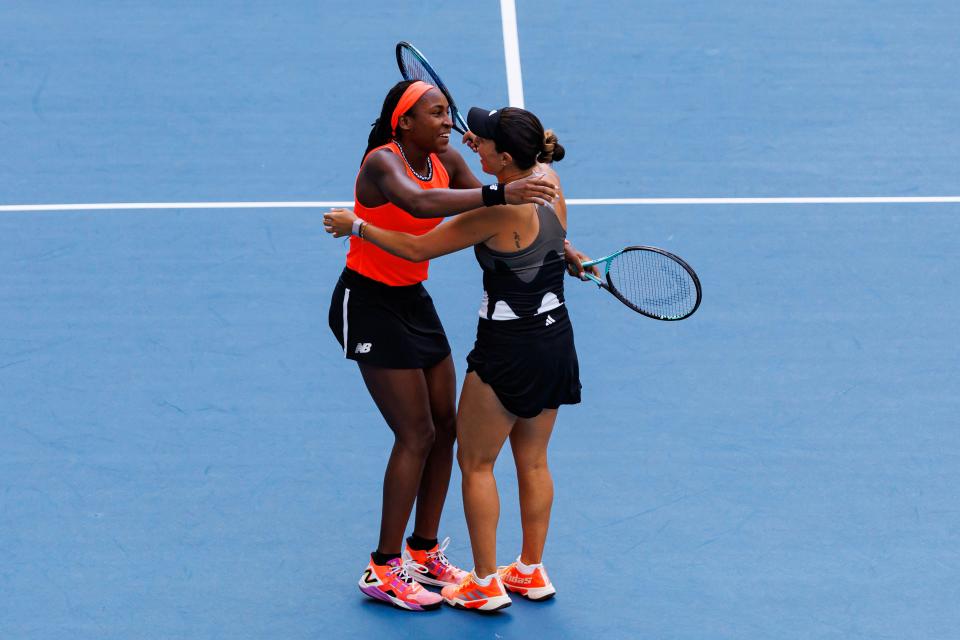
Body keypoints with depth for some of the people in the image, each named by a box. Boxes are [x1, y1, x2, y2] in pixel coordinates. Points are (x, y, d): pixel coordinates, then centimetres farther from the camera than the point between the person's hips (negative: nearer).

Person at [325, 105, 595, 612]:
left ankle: (486, 584, 12)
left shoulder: (499, 212, -24)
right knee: (532, 461, 19)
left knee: (475, 462, 7)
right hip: (555, 338, 8)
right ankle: (531, 572, 28)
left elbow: (417, 249, -17)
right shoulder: (549, 181, -3)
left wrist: (356, 226, -6)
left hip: (509, 350, -8)